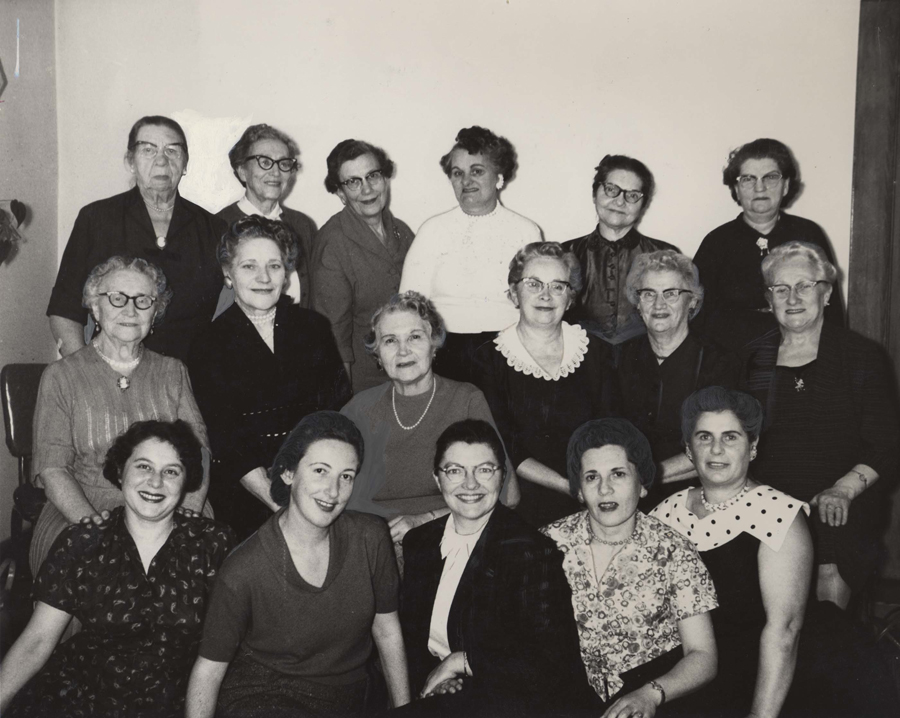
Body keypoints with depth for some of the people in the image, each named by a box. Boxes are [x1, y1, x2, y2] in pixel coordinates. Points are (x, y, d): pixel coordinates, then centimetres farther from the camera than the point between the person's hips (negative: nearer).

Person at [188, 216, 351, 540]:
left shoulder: (315, 327, 10)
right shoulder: (209, 346, 2)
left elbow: (339, 411, 7)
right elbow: (227, 442, -3)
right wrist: (281, 505, -15)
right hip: (244, 492, -2)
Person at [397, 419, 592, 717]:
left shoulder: (533, 553, -11)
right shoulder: (418, 543, 7)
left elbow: (554, 662, -15)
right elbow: (406, 629, 10)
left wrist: (461, 661, -13)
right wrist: (427, 675, -10)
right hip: (434, 692, 6)